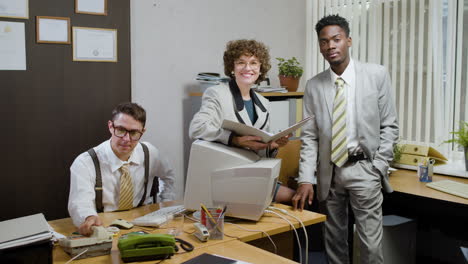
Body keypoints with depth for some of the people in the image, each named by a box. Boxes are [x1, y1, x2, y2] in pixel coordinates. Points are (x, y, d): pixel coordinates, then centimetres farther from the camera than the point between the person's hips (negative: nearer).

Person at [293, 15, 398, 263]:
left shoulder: (377, 75, -1)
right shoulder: (314, 85, 3)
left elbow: (389, 126, 1)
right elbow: (309, 136, 3)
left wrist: (377, 166, -6)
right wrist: (306, 180, -5)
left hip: (363, 169, -2)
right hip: (329, 171, 2)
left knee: (370, 243, -1)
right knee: (333, 240, 12)